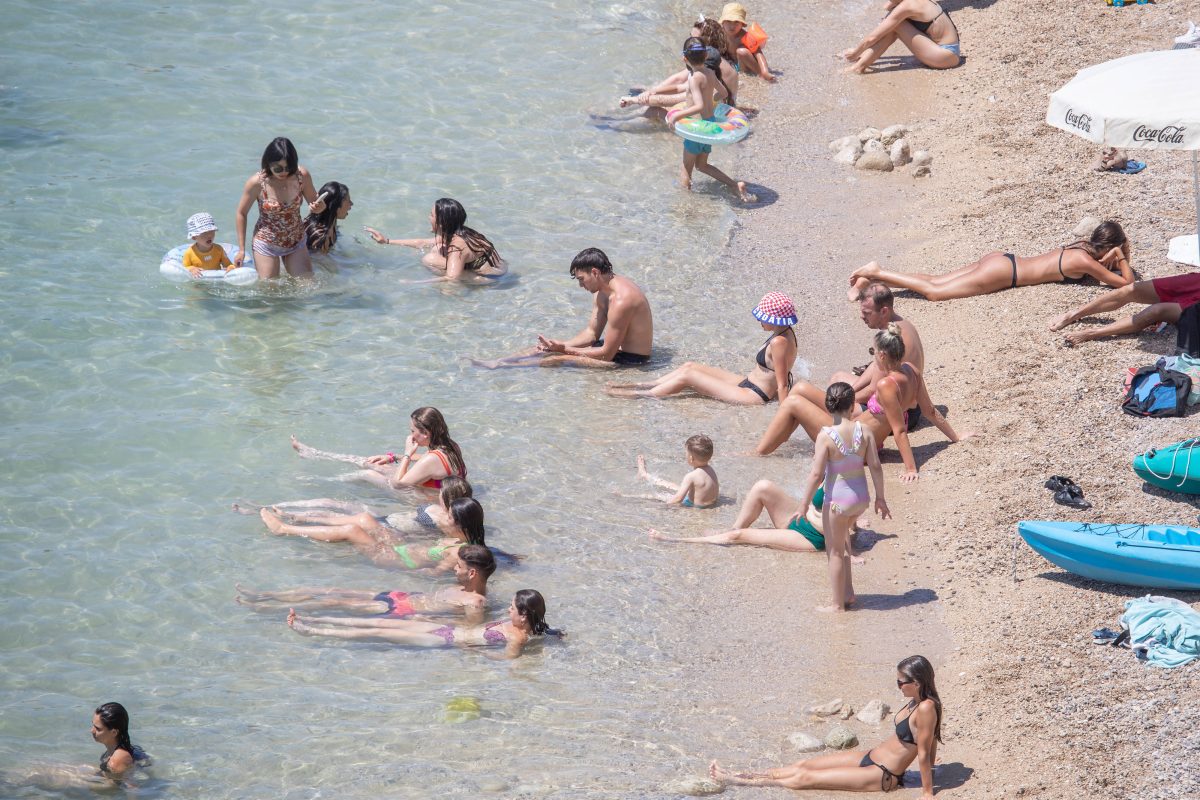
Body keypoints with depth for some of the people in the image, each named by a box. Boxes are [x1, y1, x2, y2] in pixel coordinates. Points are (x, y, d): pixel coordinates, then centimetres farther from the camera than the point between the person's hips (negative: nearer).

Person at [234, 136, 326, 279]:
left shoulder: (302, 176, -15)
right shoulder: (257, 182, -21)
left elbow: (313, 202, 2)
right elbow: (242, 213, -8)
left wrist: (319, 207, -25)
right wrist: (241, 249, -6)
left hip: (296, 242, 3)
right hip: (266, 244, -3)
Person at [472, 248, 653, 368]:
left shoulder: (621, 300, -30)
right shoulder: (604, 291, 3)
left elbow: (607, 354, -26)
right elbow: (591, 333, 10)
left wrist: (565, 349, -18)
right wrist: (562, 345, -6)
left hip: (630, 360, -10)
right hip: (616, 348, 10)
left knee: (559, 360, -17)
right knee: (547, 348, 7)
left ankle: (500, 366, -13)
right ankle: (496, 362, 4)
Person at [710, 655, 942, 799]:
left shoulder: (926, 709, -27)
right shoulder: (917, 701, 1)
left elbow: (924, 753, -23)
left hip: (882, 776, -9)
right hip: (870, 758, 9)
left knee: (805, 777, -4)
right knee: (803, 765, 8)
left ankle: (739, 781, 2)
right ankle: (739, 776, 12)